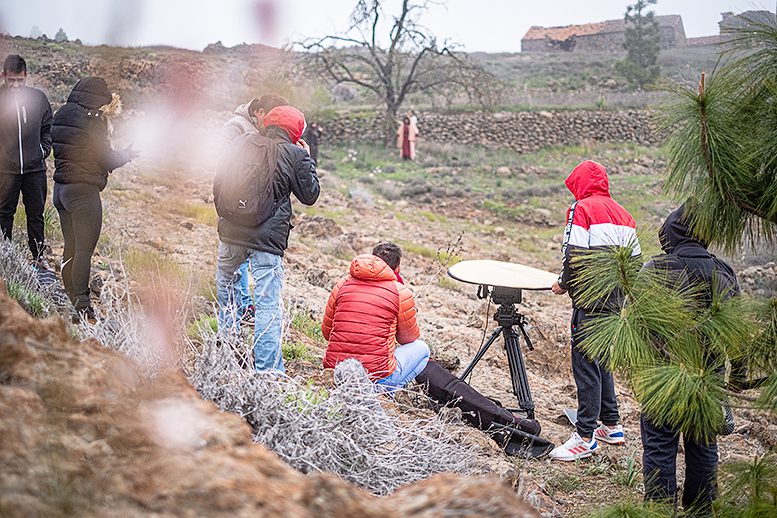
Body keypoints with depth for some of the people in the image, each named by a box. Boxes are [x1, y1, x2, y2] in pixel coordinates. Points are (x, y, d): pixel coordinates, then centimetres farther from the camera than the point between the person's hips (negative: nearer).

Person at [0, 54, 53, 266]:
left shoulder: (39, 98, 3)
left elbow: (47, 128, 13)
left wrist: (43, 150, 2)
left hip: (35, 168, 2)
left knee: (36, 214, 11)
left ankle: (38, 254, 23)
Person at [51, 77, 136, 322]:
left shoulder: (61, 115, 11)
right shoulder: (92, 120, -13)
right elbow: (107, 159, -11)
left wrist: (106, 114, 18)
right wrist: (128, 153, 9)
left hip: (60, 189, 8)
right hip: (83, 191, -8)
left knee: (70, 248, 13)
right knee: (84, 250, -7)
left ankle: (70, 299, 16)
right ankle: (81, 306, -8)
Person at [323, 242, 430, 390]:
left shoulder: (342, 286, 10)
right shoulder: (401, 293, -2)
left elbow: (326, 332, 18)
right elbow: (409, 338, 14)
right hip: (377, 377, -5)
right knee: (421, 348, 22)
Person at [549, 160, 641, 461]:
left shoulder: (582, 208, -8)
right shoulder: (623, 213, 15)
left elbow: (574, 255, -18)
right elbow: (635, 260, 14)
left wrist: (563, 284, -3)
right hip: (616, 301, 8)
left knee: (585, 365, -5)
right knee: (601, 361, 19)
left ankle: (585, 437, -2)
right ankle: (612, 426, 26)